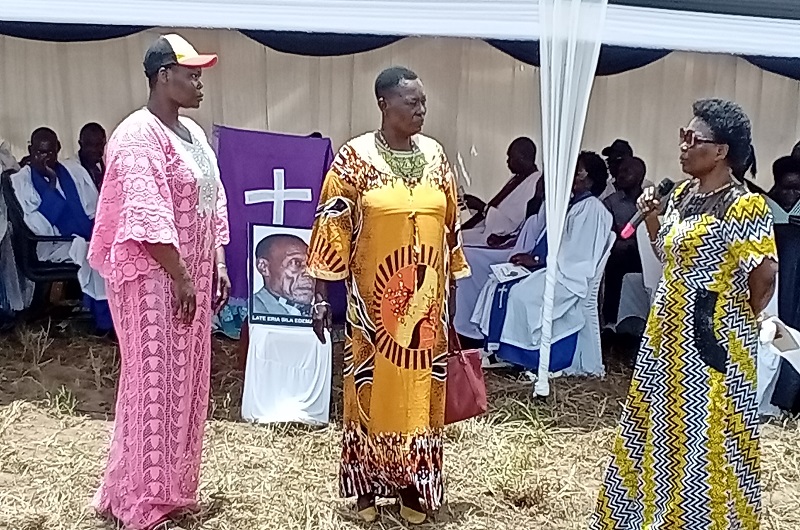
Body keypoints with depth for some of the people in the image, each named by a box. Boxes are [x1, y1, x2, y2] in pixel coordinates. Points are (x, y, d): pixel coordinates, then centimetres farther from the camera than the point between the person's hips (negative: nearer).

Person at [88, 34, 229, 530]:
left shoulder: (193, 132, 13)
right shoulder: (138, 136, -15)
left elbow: (213, 201, 16)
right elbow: (147, 217, -22)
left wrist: (218, 264, 10)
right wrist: (180, 277, -19)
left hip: (192, 274, 9)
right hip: (153, 278, -9)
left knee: (185, 379, 14)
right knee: (153, 381, 0)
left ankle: (170, 488, 29)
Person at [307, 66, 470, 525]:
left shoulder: (436, 156, 5)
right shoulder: (356, 157, -7)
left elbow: (450, 225, 9)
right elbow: (332, 226, -7)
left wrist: (450, 290, 9)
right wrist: (322, 293, -10)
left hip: (425, 298, 4)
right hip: (373, 299, -3)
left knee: (420, 389, 11)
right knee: (372, 388, 8)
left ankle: (412, 484, 26)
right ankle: (368, 485, 24)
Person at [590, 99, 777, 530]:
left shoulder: (745, 206, -17)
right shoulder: (682, 195, 8)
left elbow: (764, 277, -18)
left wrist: (738, 320, -3)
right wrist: (651, 217, 3)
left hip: (711, 337, -8)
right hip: (669, 331, 8)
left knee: (703, 433, 3)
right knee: (660, 424, 18)